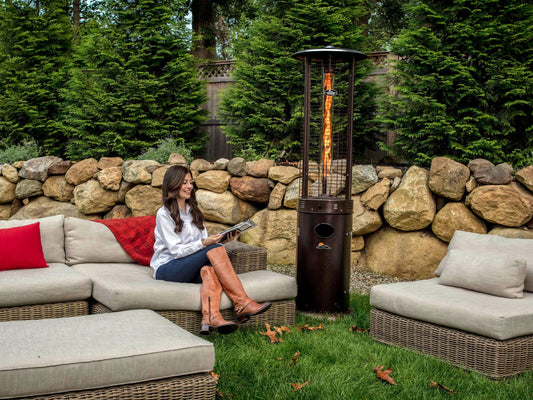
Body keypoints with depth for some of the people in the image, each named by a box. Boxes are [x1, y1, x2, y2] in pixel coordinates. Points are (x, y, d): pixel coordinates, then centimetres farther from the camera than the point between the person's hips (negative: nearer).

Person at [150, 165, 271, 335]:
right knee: (215, 249, -28)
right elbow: (176, 250, -13)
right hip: (167, 269, -5)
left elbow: (204, 241, 14)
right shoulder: (164, 214, -5)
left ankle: (210, 317, -56)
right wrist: (204, 243, -25)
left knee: (209, 270, -33)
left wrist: (223, 239, -6)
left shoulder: (193, 211, 18)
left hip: (191, 269, 5)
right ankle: (242, 303, -33)